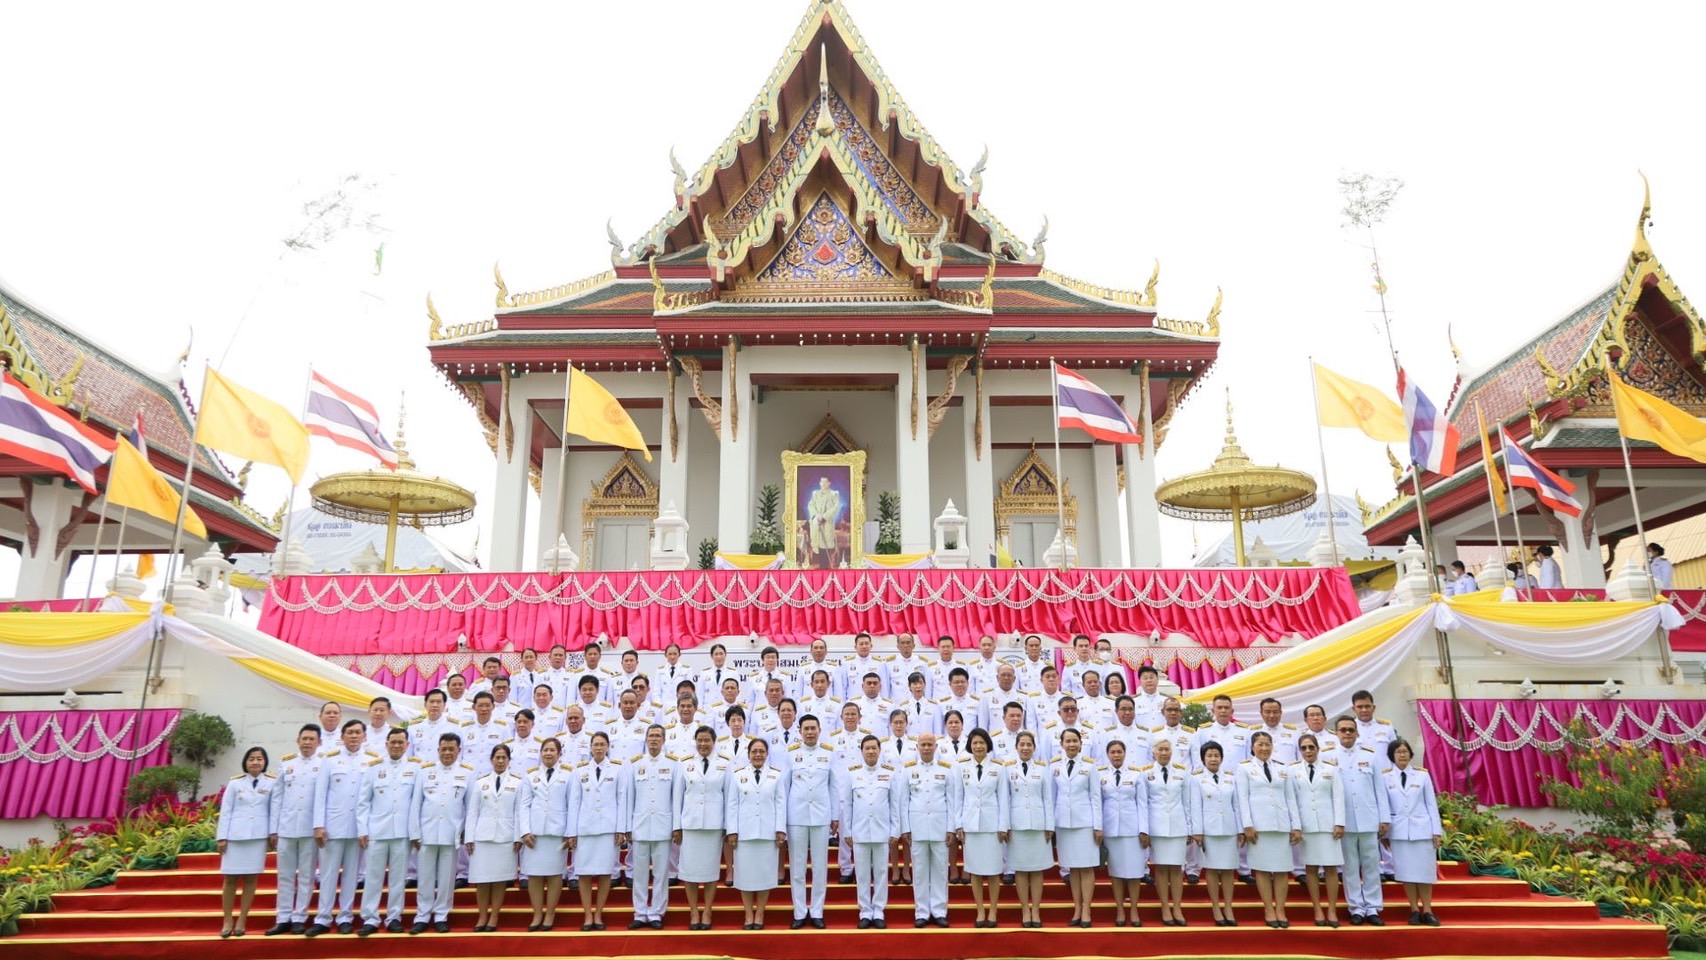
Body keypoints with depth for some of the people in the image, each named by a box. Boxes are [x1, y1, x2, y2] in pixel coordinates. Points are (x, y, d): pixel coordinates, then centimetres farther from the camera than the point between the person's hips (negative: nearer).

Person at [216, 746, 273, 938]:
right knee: (230, 878, 2)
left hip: (259, 835, 0)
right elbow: (225, 811, 5)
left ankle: (242, 921, 11)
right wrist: (222, 837, -1)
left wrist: (273, 832, -3)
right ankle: (228, 921, 13)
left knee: (251, 878, 3)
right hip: (235, 834, 1)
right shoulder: (234, 782, 6)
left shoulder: (272, 782, 5)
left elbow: (274, 809, 4)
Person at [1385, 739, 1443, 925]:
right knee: (1406, 871, 3)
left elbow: (1431, 804, 4)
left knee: (1425, 870, 2)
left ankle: (1427, 911, 11)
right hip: (1399, 830, 0)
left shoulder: (1422, 775, 3)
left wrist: (1436, 831, 0)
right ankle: (1414, 910, 11)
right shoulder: (1385, 777, 1)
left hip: (1422, 829, 0)